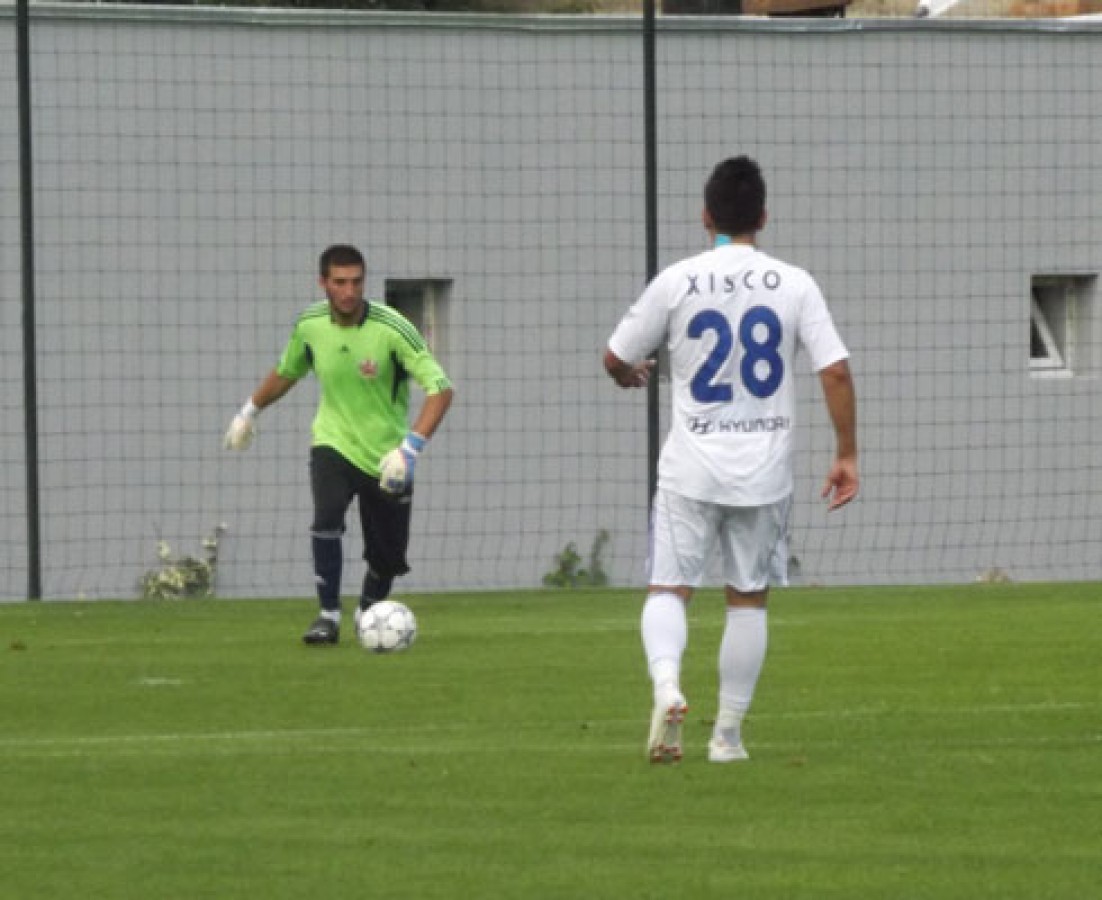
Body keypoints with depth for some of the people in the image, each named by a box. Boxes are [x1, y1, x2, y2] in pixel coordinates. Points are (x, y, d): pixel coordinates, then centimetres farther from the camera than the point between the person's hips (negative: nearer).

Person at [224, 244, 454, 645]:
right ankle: (328, 615, -18)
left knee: (387, 556, 5)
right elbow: (287, 372, 15)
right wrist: (250, 411, 24)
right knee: (327, 514, -28)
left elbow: (441, 389, -23)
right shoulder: (310, 325, -8)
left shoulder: (392, 328, -21)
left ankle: (368, 610, 37)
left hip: (385, 457, -1)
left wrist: (409, 448, -33)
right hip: (333, 443, 1)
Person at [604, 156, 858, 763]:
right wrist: (846, 455, 4)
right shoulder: (793, 285, -2)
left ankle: (666, 682, -27)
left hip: (691, 468, -1)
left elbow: (615, 359, 5)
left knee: (668, 588, 2)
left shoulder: (676, 282, -3)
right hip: (765, 470, 1)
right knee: (748, 598, 12)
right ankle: (728, 733, 14)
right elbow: (836, 371, -6)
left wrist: (628, 375, 30)